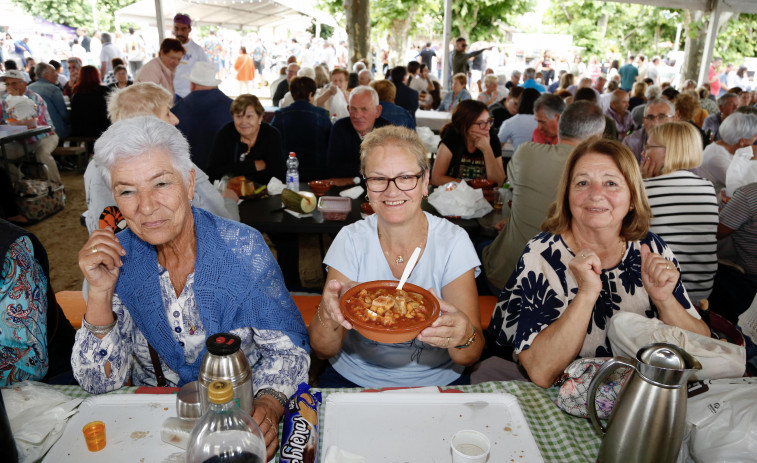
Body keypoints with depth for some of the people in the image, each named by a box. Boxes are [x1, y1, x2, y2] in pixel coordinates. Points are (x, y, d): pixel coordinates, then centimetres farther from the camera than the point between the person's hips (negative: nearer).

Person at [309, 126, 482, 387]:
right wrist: (328, 315, -30)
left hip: (436, 383, 1)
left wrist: (464, 335, -33)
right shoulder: (351, 241, -7)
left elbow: (470, 357, -11)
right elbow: (322, 351, -9)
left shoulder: (452, 242, -8)